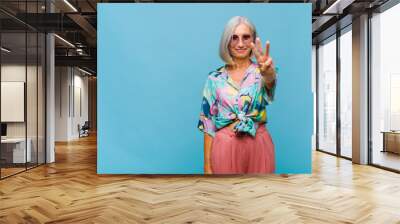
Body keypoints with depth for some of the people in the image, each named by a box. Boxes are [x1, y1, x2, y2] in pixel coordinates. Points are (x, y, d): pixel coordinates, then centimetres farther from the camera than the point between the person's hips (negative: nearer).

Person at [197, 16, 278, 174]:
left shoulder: (261, 72, 0)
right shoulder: (215, 78, 1)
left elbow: (270, 80, -25)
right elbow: (208, 123, 2)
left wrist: (268, 71, -49)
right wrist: (207, 164, -1)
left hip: (258, 147, 0)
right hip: (226, 148, 0)